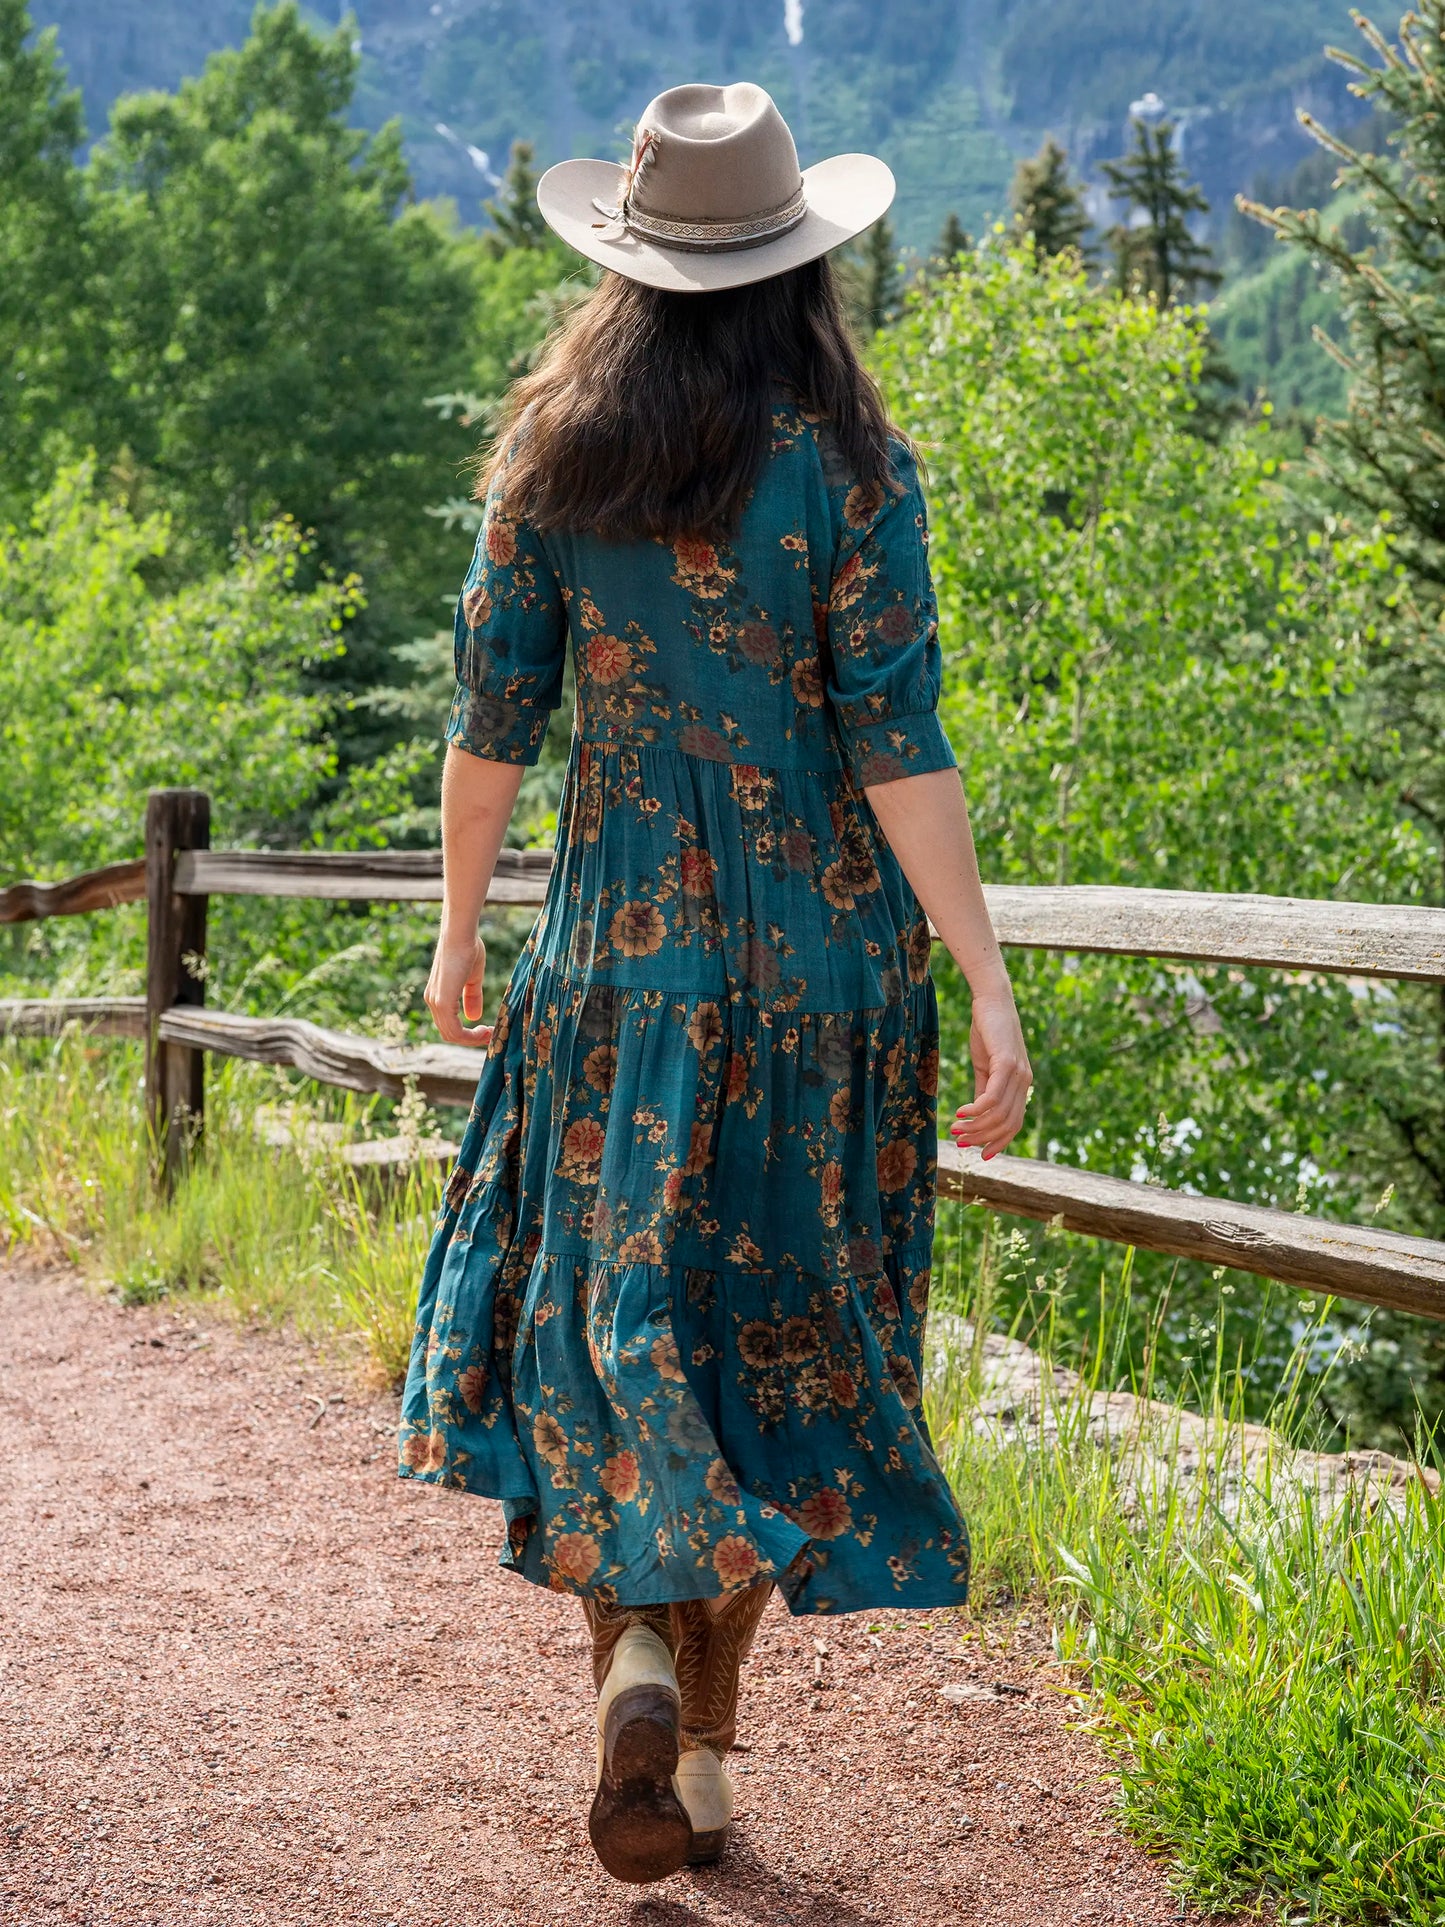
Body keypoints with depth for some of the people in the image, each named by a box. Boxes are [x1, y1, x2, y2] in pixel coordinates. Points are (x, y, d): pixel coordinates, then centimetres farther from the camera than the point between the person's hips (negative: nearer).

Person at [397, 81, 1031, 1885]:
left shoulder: (552, 455, -2)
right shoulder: (847, 463, -9)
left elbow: (490, 719, 1)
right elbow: (895, 747, -14)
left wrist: (459, 929, 14)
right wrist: (989, 985, -12)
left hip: (617, 943, 1)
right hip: (823, 950, -1)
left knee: (611, 1323, 12)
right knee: (781, 1330, 11)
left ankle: (634, 1654, -8)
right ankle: (708, 1739, 17)